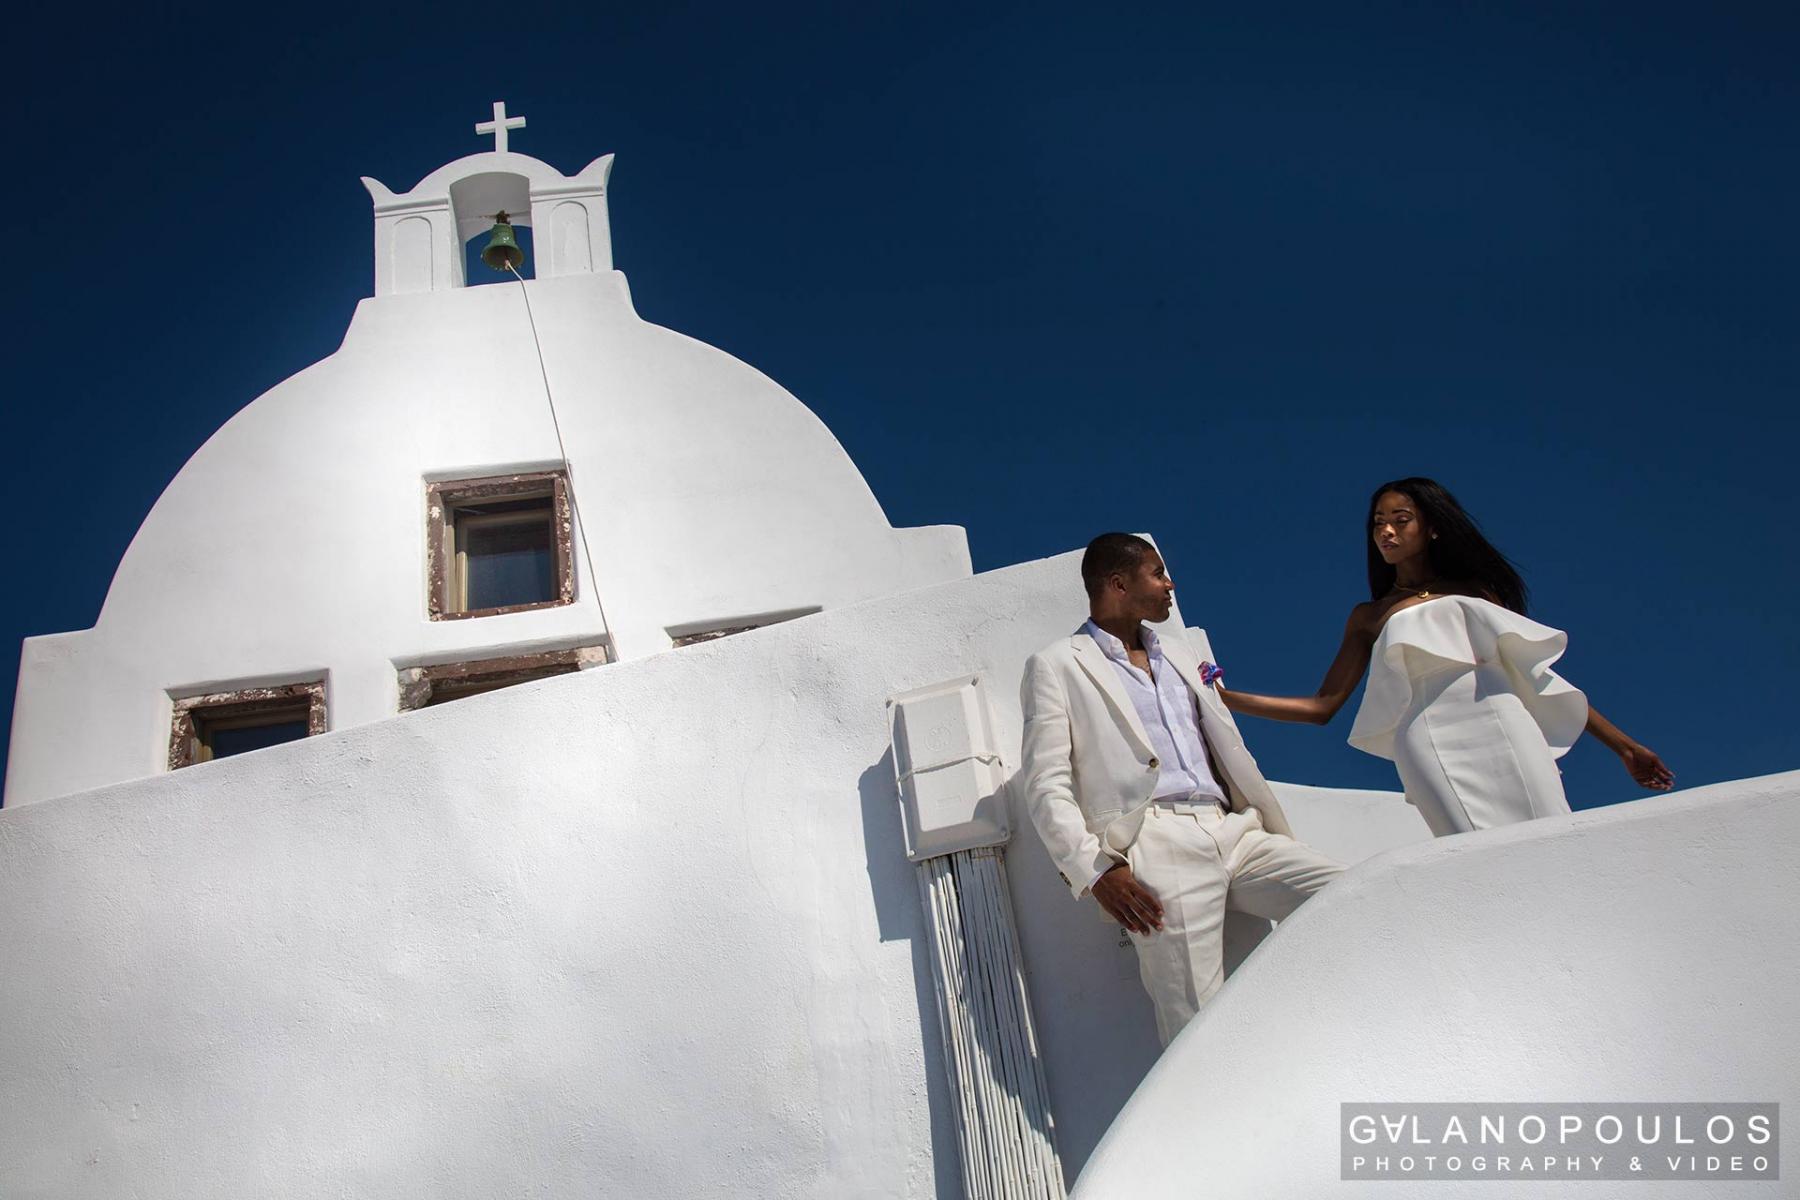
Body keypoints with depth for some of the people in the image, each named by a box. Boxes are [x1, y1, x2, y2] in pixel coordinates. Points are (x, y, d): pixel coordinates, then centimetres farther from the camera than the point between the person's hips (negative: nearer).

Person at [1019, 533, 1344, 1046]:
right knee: (1204, 1036, -19)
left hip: (1234, 831, 6)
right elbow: (1046, 785, 0)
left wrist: (1276, 829, 13)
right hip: (1156, 841, -6)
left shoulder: (1176, 651, 29)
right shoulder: (1057, 665, 9)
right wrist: (1096, 871, -15)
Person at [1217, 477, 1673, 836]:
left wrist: (1622, 744, 16)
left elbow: (1537, 671, 22)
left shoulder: (1475, 591, 24)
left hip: (1501, 725, 1)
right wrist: (1226, 698, 9)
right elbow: (1323, 706, 20)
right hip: (1429, 741, -1)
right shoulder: (1369, 617, 25)